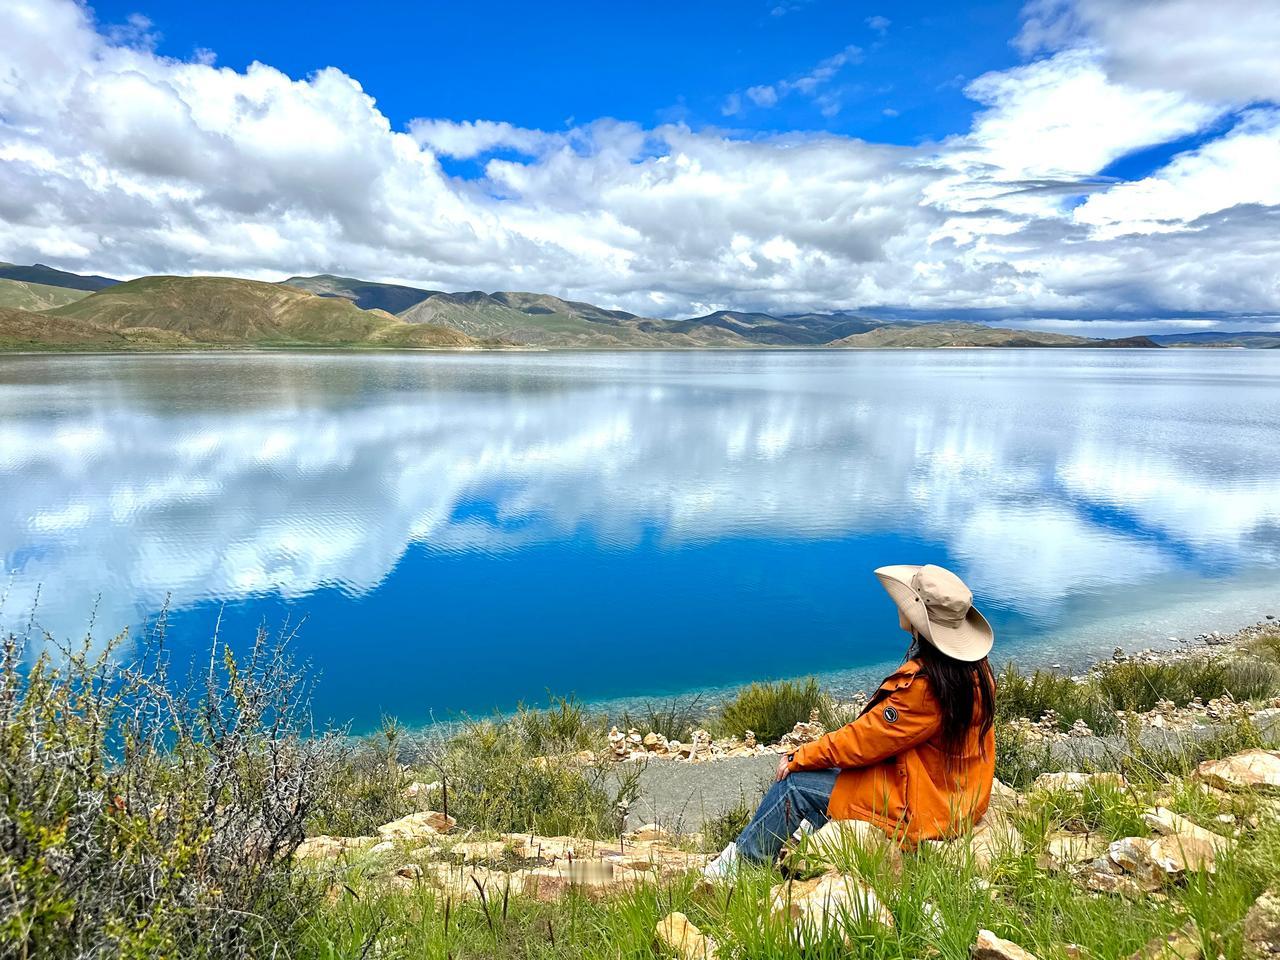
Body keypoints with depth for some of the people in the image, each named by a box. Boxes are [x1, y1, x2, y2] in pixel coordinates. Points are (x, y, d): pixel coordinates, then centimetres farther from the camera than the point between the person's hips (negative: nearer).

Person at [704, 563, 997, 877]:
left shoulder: (924, 684, -29)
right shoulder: (974, 666, -1)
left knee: (796, 784, -3)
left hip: (919, 808, -9)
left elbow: (862, 739, -20)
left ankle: (739, 860, 15)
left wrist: (798, 758, -7)